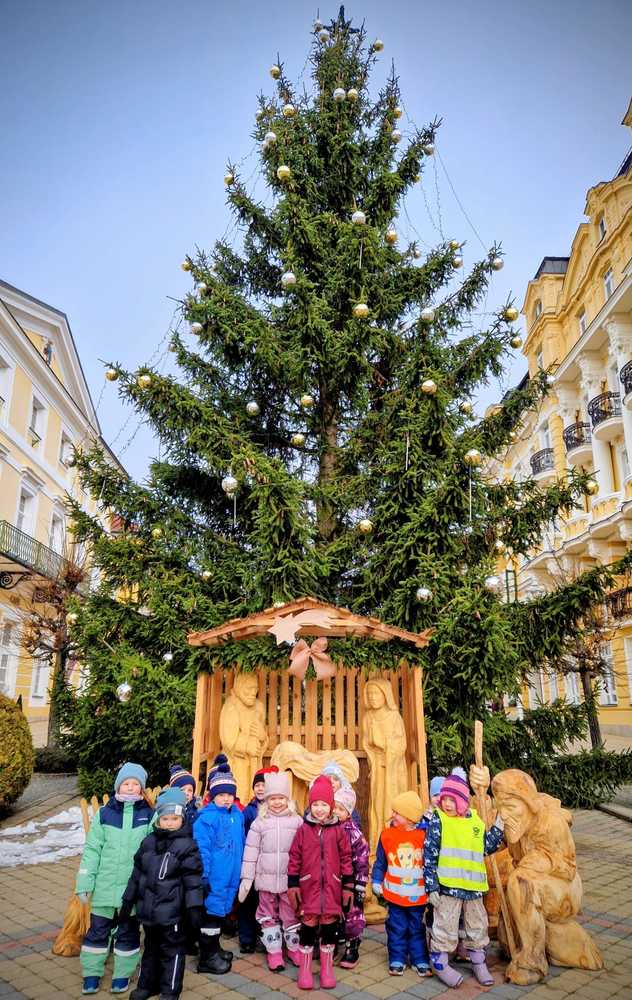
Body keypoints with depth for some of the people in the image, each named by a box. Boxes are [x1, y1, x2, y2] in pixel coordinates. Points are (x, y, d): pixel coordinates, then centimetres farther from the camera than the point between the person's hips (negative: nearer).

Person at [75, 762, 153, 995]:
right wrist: (84, 883, -3)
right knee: (98, 930, 10)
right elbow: (92, 850, 1)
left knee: (128, 932, 12)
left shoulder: (150, 816, -3)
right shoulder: (104, 814, -1)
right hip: (105, 886, 1)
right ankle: (92, 974, 30)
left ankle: (122, 975, 31)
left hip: (134, 888, 0)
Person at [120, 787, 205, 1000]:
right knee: (151, 948, 22)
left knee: (172, 951, 9)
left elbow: (193, 880, -13)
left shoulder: (187, 846, -13)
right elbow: (137, 873, 10)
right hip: (148, 908, 5)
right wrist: (128, 901, 12)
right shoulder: (148, 842, 2)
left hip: (171, 912, -5)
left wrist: (195, 907, -17)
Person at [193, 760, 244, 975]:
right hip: (214, 876, -7)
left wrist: (239, 870, 15)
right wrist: (203, 876, -17)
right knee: (212, 911, 3)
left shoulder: (238, 815, 5)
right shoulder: (206, 818, -17)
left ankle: (214, 949, 36)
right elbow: (202, 849, -17)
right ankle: (207, 958, 17)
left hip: (231, 876, 7)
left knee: (222, 910, 19)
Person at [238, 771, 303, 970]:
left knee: (292, 915, 10)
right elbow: (251, 851, -1)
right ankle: (274, 952, 26)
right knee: (269, 916, 11)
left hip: (290, 879, 0)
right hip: (266, 879, 0)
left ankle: (294, 948, 29)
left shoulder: (297, 821, -1)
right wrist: (246, 878, -3)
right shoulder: (259, 823, -2)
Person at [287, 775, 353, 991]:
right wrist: (292, 884, -1)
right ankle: (305, 968, 20)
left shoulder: (338, 831, -1)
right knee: (308, 923, 3)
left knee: (329, 922, 8)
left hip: (332, 886, 1)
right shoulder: (303, 830, -2)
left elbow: (346, 858, 3)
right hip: (309, 885, -1)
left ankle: (327, 967, 25)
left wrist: (348, 885, 3)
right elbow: (294, 858, 1)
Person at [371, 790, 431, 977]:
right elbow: (380, 862, 4)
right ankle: (397, 960, 23)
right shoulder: (387, 834, -6)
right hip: (395, 892, 1)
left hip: (417, 893, 0)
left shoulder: (423, 835, -9)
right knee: (397, 928, 9)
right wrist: (377, 883, 5)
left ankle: (420, 960, 26)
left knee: (417, 928, 12)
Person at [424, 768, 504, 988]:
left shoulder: (475, 820, 5)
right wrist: (431, 886, -11)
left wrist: (498, 827, 4)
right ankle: (439, 962, 24)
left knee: (477, 925, 17)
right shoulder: (438, 820, -9)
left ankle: (478, 962, 36)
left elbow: (486, 848, 16)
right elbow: (429, 855, -9)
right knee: (445, 926, 5)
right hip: (447, 886, -5)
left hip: (473, 885, 5)